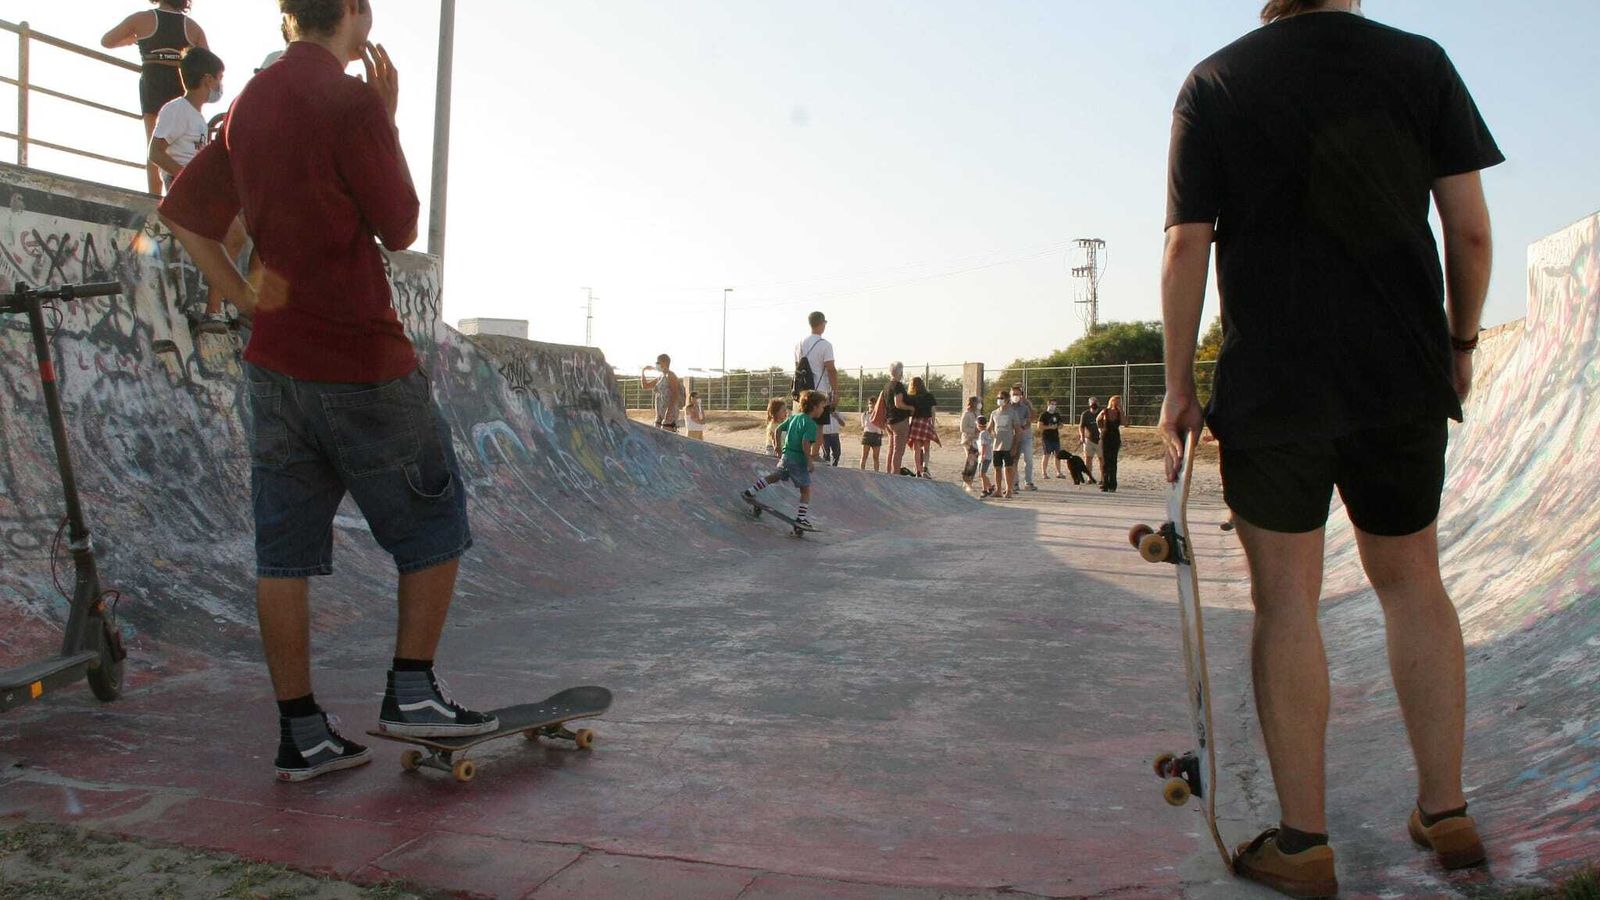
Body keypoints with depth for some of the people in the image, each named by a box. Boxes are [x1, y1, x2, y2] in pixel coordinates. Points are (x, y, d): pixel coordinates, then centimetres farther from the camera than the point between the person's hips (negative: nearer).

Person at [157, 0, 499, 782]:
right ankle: (411, 690, 12)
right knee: (435, 526, 10)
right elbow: (400, 230, -5)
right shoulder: (350, 102, -12)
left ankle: (301, 734, 15)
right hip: (362, 363, -7)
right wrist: (389, 121, 1)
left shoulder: (250, 105, 12)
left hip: (274, 360, 8)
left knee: (285, 552, 7)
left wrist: (245, 298, 13)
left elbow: (180, 211, 17)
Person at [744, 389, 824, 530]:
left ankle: (750, 492, 29)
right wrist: (810, 461, -18)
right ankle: (801, 518, 2)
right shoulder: (811, 424, -15)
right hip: (798, 460, -7)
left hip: (786, 456, 7)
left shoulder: (794, 417, 9)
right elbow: (805, 444, -25)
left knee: (774, 476, 28)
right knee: (806, 489, 3)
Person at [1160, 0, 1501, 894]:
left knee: (1286, 600, 3)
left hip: (1274, 385, -2)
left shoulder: (1215, 82, 0)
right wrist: (1461, 339, 17)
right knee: (1411, 579, 16)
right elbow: (1471, 230, 2)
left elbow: (1186, 247, -5)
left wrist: (1178, 382, 2)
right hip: (1405, 380, 3)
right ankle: (1446, 811, 23)